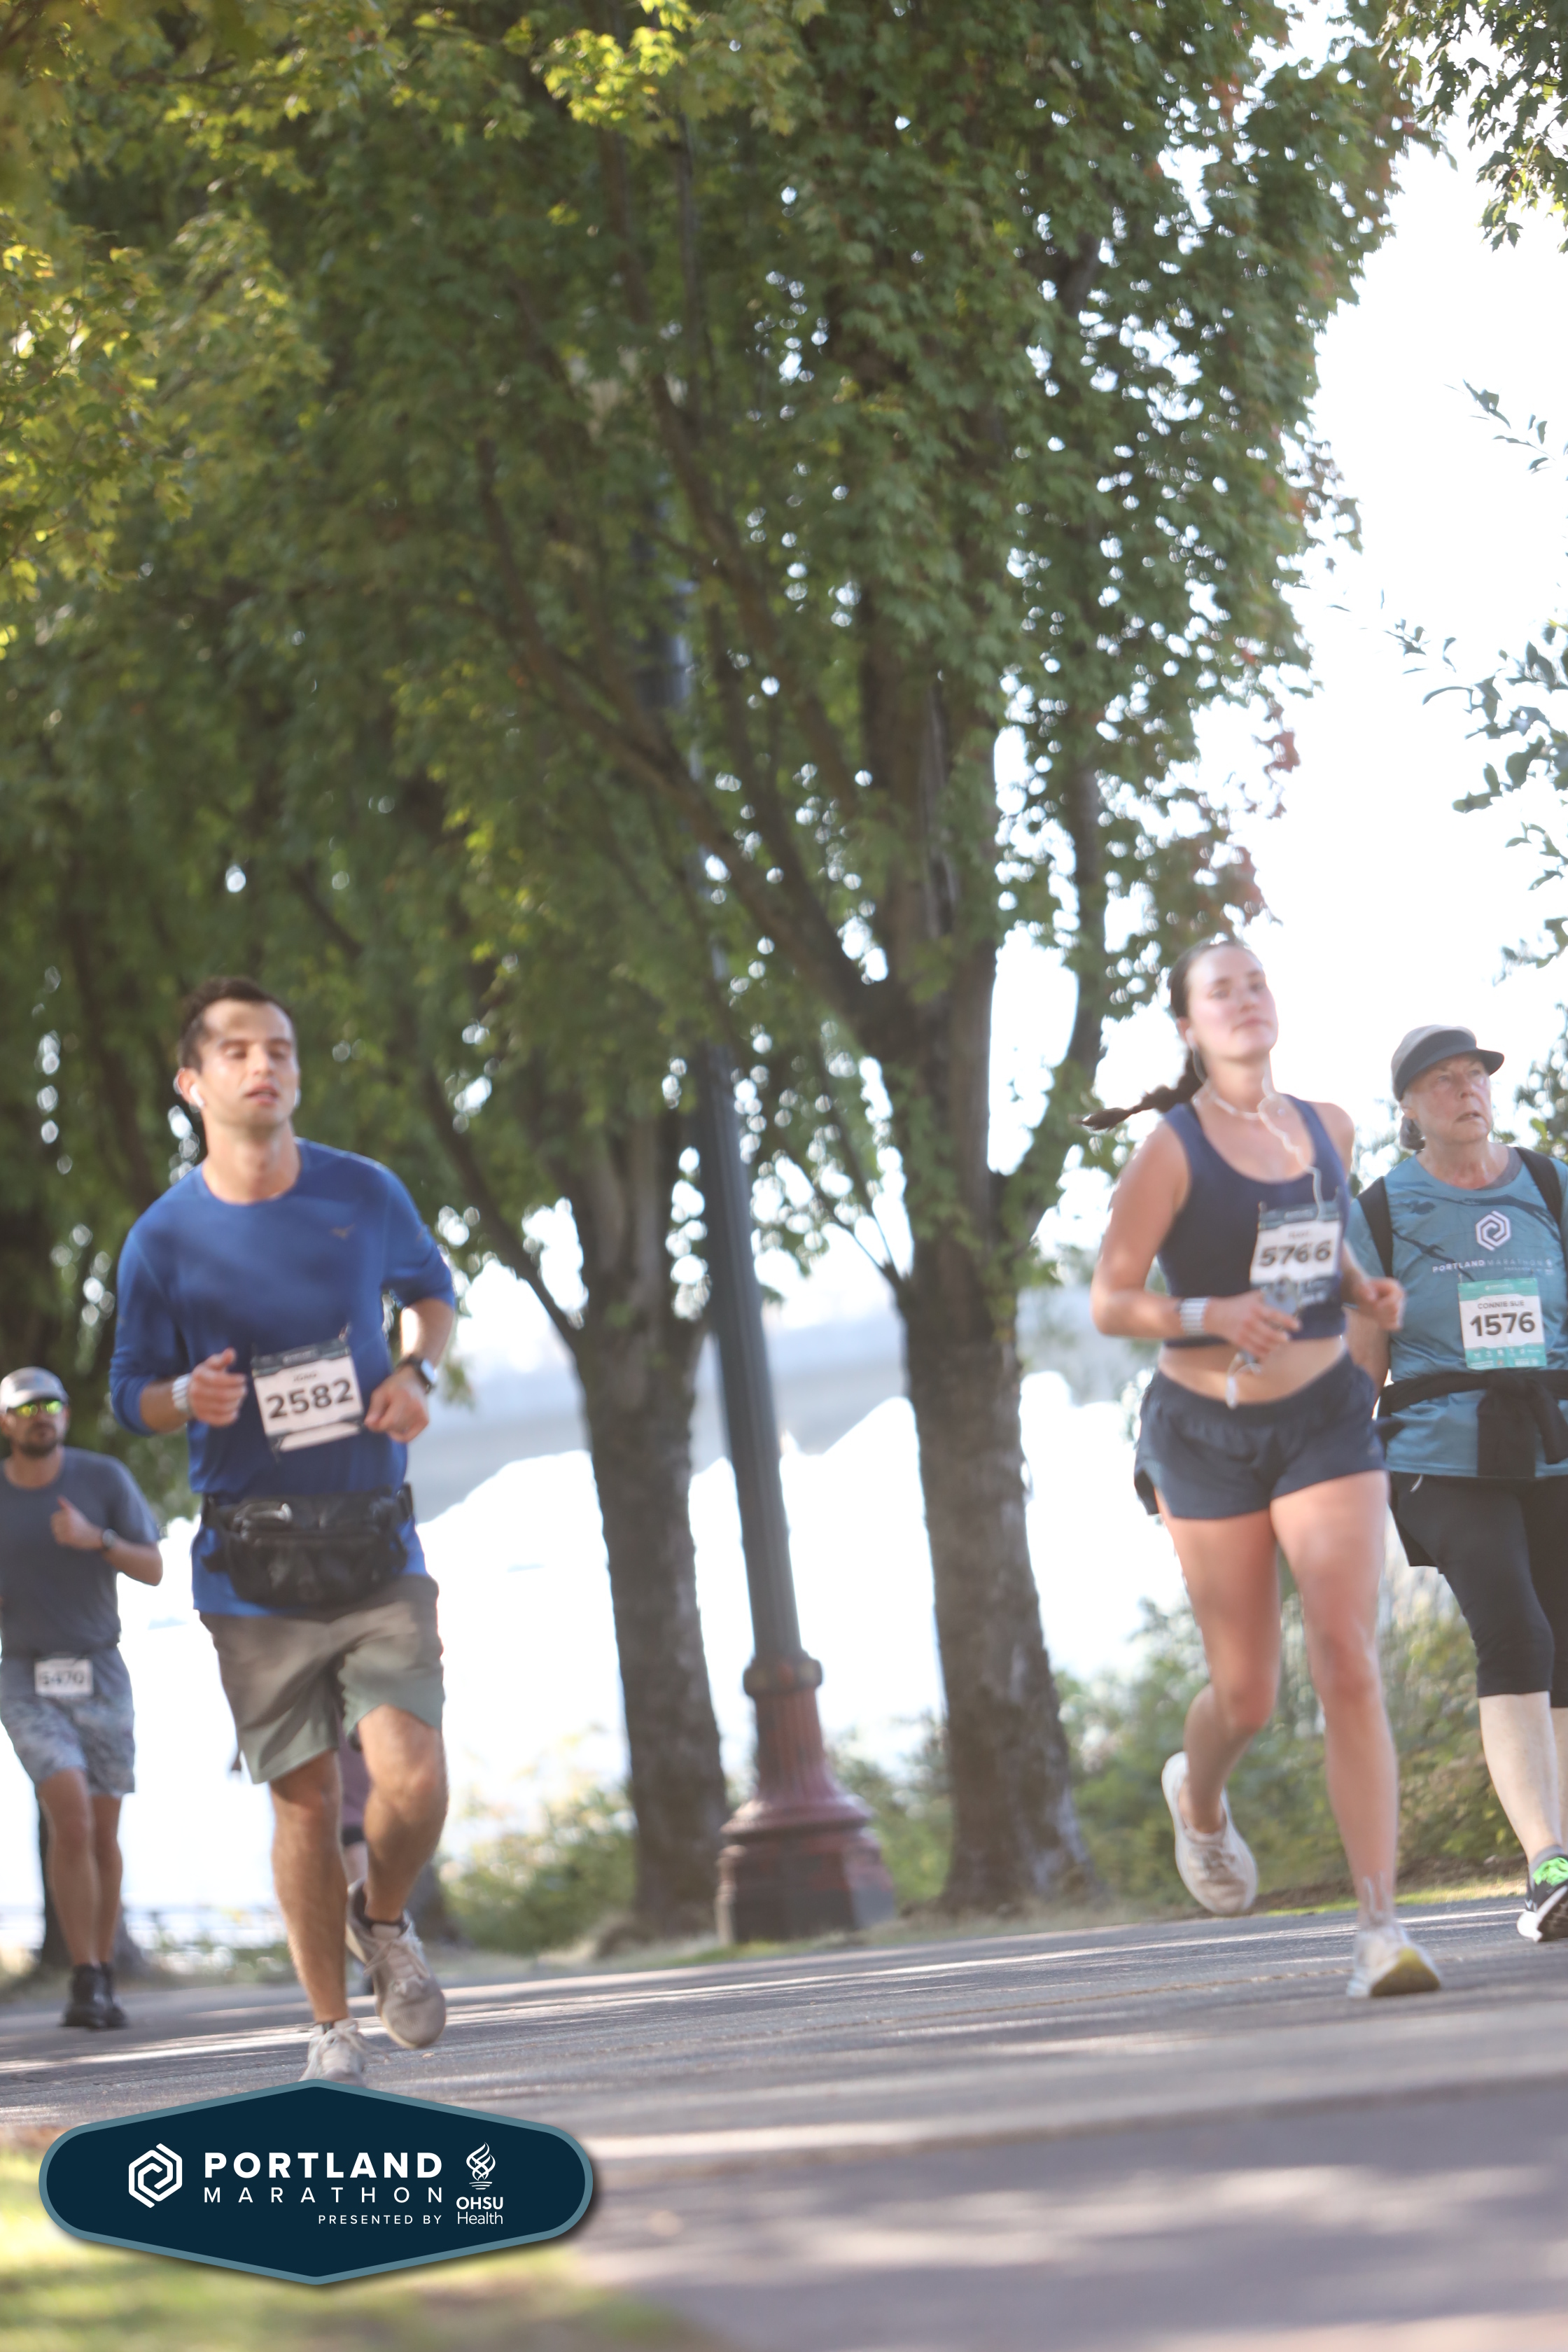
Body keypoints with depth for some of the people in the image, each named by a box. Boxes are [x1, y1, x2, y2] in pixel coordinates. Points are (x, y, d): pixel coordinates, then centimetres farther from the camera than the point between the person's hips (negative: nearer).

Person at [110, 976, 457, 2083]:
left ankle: (383, 1921, 20)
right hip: (253, 1564, -1)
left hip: (377, 1545, 1)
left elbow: (431, 1291, 19)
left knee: (414, 1784, -13)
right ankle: (332, 2028, 17)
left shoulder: (365, 1194, 0)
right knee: (306, 1801, 1)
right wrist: (188, 1395, -16)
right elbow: (132, 1390, 7)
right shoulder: (164, 1241, -4)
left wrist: (418, 1372, -2)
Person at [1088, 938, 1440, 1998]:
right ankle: (1199, 1796, 43)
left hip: (1326, 1417, 2)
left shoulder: (1328, 1128, 5)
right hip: (1208, 1431, -2)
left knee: (1350, 1665, -14)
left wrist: (1369, 1289, 4)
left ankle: (1381, 1928, -17)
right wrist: (1211, 1315, -26)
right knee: (1247, 1695, 5)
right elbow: (1109, 1302, -8)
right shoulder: (1171, 1151, -9)